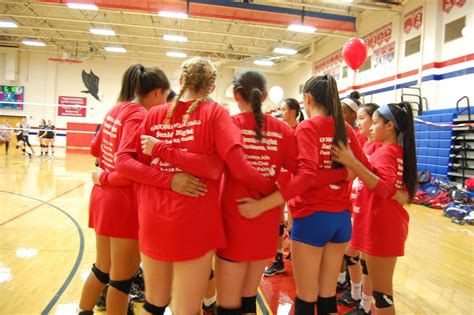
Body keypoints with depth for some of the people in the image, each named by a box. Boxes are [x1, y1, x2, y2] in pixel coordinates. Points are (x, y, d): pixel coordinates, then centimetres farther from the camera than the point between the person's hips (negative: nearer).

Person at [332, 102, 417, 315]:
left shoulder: (385, 151, -15)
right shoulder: (399, 150, 12)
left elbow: (384, 188, -31)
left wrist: (352, 163, -38)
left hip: (381, 226, -10)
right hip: (389, 224, 10)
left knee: (381, 292, 0)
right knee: (383, 287, 20)